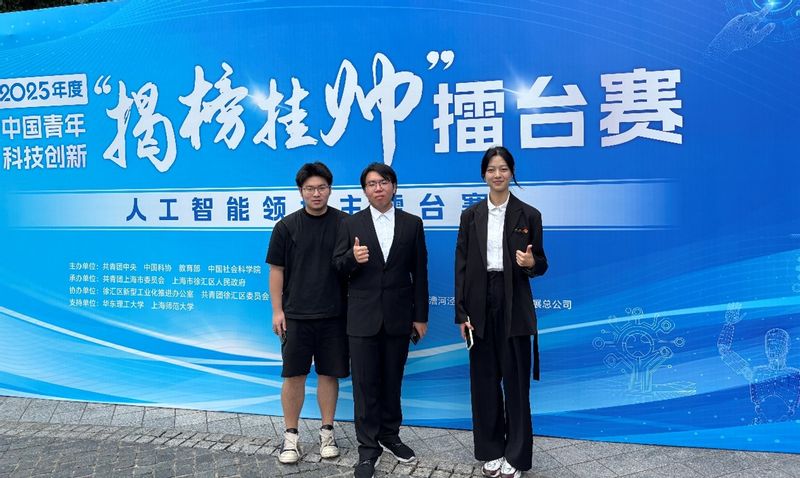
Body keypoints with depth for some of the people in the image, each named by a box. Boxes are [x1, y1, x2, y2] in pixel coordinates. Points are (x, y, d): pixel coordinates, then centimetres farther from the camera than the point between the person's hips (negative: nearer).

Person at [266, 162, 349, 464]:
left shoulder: (345, 223, 1)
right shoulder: (286, 226, 0)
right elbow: (276, 270, 3)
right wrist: (277, 310, -2)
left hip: (334, 314, 1)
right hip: (295, 315, 0)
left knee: (329, 374, 8)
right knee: (294, 375, 4)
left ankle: (327, 432, 23)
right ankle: (291, 436, 17)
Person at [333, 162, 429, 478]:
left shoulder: (412, 224, 4)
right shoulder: (351, 224, 2)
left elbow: (419, 273, 3)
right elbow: (338, 266, 2)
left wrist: (421, 316, 1)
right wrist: (353, 258, -21)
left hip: (398, 316, 1)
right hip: (363, 316, -1)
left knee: (392, 380, 14)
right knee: (365, 383, 3)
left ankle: (389, 436, 31)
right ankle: (368, 447, 15)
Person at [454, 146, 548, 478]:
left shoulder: (529, 215, 0)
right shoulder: (471, 215, 5)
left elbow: (540, 264, 5)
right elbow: (461, 266, 3)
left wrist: (531, 263, -20)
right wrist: (461, 312, -3)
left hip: (515, 306, -2)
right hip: (480, 304, 2)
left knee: (516, 380, 5)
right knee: (484, 380, 9)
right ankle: (490, 451, 25)